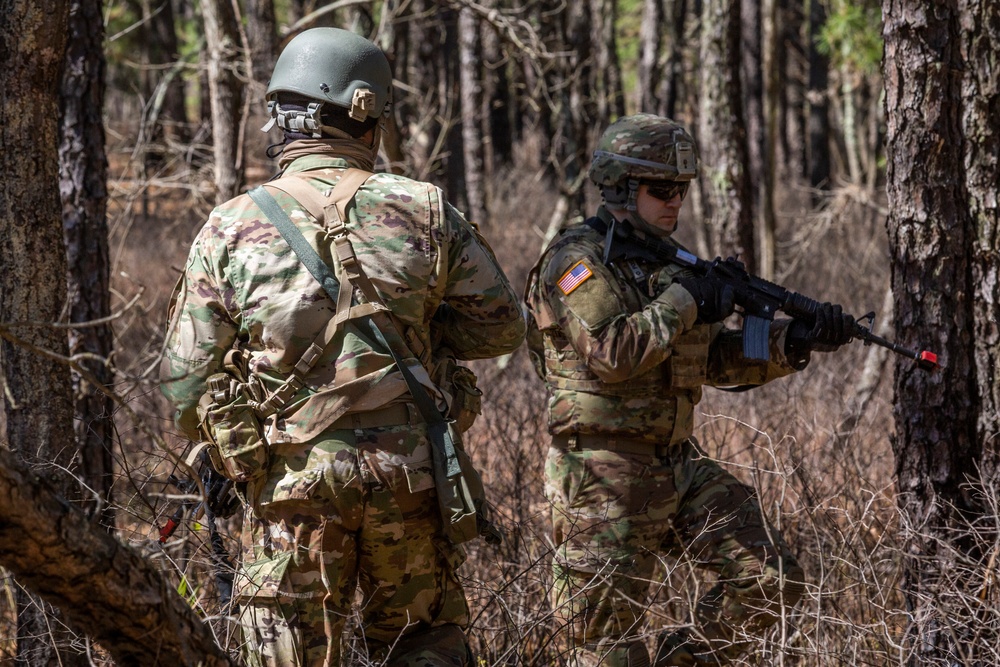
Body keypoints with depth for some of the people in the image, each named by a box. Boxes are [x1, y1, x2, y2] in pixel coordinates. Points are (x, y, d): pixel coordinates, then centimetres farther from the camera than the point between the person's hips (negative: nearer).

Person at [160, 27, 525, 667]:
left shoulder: (232, 228, -2)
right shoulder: (423, 211, -1)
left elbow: (188, 379, 0)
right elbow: (501, 323, 6)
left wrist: (223, 449, 18)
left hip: (293, 476, -1)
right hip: (409, 470, 1)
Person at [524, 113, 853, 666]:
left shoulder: (665, 262, 16)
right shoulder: (577, 260, -10)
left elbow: (718, 359, 16)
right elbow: (611, 353, -24)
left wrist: (796, 340, 2)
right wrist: (684, 302, -16)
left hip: (678, 463, 8)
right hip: (604, 474, -8)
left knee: (771, 581, 0)